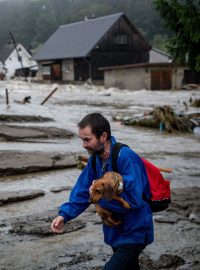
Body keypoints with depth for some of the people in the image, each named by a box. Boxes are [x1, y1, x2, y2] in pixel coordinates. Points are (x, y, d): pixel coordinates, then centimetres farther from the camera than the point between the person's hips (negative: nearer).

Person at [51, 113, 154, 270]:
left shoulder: (126, 158, -28)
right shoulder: (95, 159, -2)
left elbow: (134, 200, -32)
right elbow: (82, 190, 2)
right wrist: (64, 214, -13)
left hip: (134, 233, -8)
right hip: (115, 230, 8)